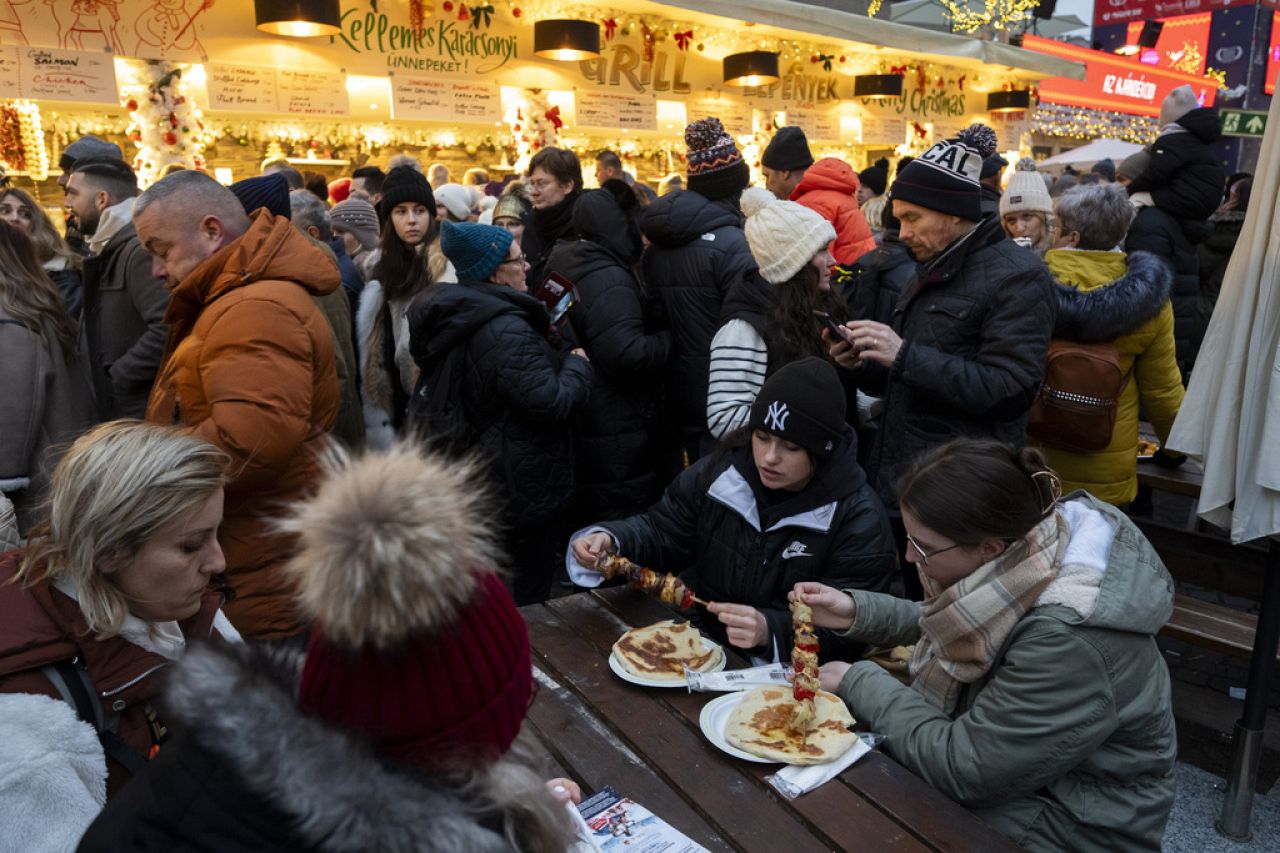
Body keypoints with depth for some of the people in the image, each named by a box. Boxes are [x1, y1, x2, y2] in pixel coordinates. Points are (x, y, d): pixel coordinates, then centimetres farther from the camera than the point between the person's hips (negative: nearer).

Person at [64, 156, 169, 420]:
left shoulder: (141, 248, -17)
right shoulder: (108, 250, 17)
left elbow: (167, 329, -29)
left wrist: (113, 378, -18)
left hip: (142, 416, -10)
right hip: (111, 411, 10)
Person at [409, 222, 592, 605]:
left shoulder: (452, 314, 6)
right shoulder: (505, 330, -26)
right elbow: (552, 401, -28)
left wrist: (548, 347, 14)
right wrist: (578, 364, -8)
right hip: (520, 485, -10)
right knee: (523, 600, 6)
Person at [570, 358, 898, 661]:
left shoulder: (860, 519, -14)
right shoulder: (720, 471, -2)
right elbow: (662, 531, 6)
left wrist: (771, 631, -36)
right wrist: (609, 540, -15)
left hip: (784, 673, -2)